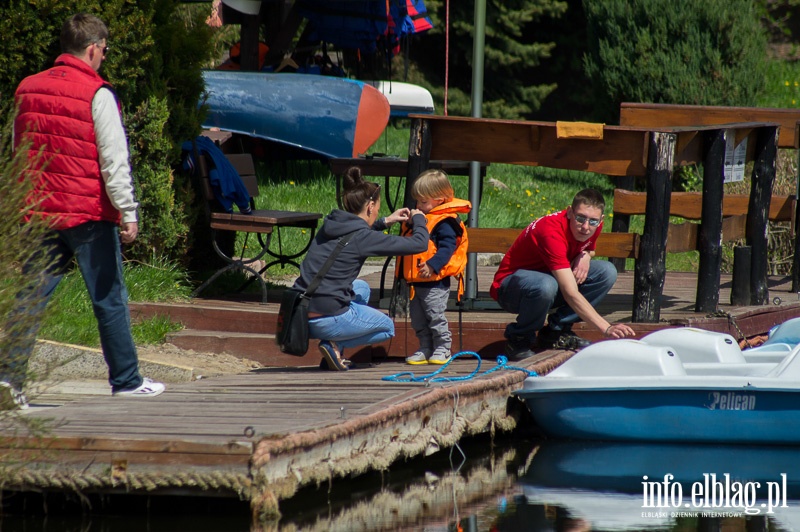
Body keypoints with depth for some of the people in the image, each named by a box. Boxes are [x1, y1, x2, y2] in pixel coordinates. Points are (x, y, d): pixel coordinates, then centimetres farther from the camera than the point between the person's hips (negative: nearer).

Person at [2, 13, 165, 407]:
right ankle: (126, 379, 13)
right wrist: (128, 213, -11)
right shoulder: (96, 94, -10)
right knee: (109, 298, 5)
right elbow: (114, 160, -13)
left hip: (39, 212, 5)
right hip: (88, 212, -5)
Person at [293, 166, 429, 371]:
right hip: (327, 321, -7)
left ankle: (335, 353, 17)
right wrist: (419, 218, 10)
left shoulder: (331, 224, 8)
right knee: (387, 327, 21)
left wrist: (385, 222, 33)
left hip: (300, 316, 7)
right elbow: (419, 244, -10)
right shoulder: (362, 237, -13)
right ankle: (335, 345, -2)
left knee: (361, 288, 33)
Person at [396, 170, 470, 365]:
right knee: (418, 319, 13)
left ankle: (442, 348, 5)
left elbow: (447, 248, -22)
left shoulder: (444, 222, -14)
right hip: (415, 282, 9)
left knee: (436, 315, -5)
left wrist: (432, 265, -31)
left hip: (435, 283, -9)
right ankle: (425, 349, 22)